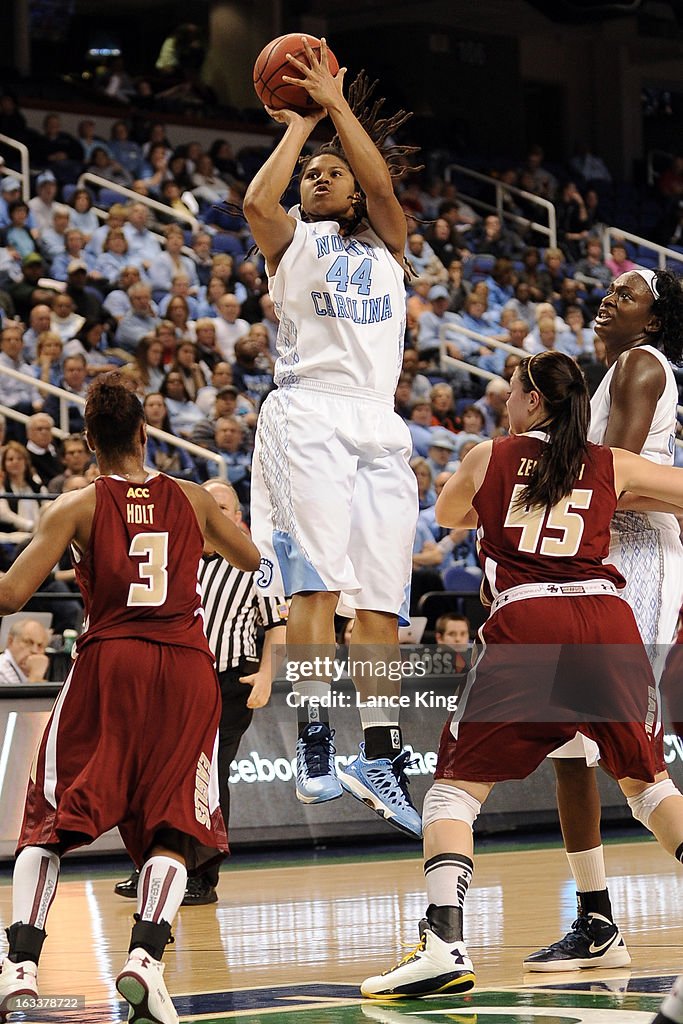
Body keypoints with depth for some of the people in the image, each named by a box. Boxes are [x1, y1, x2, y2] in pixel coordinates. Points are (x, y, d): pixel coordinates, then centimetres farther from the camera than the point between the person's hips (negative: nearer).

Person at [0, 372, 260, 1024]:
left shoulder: (77, 507, 3)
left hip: (108, 661, -1)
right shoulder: (191, 499, 11)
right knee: (173, 826, 5)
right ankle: (146, 953, -18)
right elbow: (262, 565, 25)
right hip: (186, 667, 1)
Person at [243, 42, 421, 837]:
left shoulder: (385, 242, 21)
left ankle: (379, 760, 3)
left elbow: (382, 184, 0)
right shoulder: (291, 241, 14)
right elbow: (257, 203, -9)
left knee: (381, 599, 1)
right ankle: (313, 746, -20)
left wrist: (336, 104, -1)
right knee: (317, 581, -16)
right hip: (308, 415, -3)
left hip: (378, 423, 3)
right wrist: (298, 125, 2)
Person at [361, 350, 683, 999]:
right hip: (607, 620, 2)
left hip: (526, 623, -2)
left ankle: (445, 945, -14)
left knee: (457, 786, 5)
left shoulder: (489, 458, 16)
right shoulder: (611, 466, 17)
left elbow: (447, 515, 36)